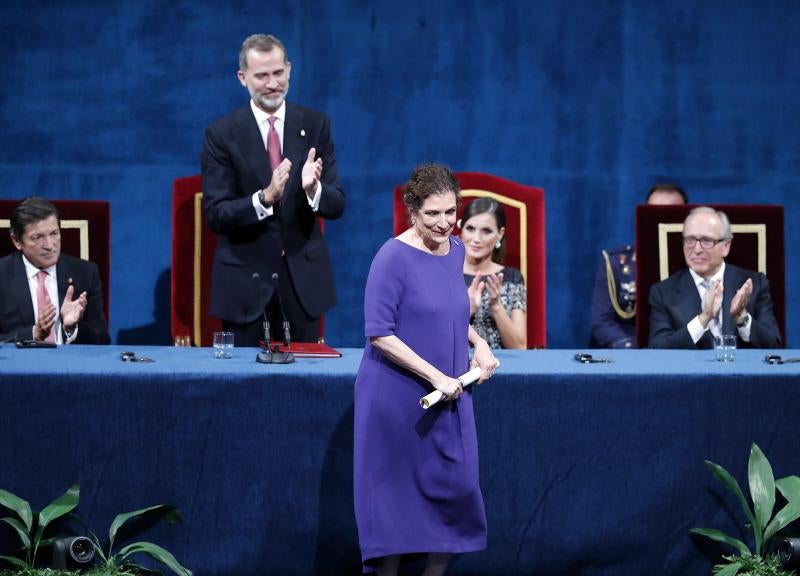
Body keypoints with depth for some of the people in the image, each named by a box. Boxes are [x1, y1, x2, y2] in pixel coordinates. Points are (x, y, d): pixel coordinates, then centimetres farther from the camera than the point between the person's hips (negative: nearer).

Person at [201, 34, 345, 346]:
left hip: (303, 277, 2)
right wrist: (264, 198, -28)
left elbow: (336, 205, 0)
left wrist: (313, 189, -23)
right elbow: (216, 214, -11)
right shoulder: (221, 134, -5)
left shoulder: (315, 125, 2)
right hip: (244, 281, -2)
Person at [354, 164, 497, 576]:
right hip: (399, 399, -6)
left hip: (449, 399, 6)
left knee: (455, 490, 5)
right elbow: (379, 334, -17)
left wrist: (478, 342, 3)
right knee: (397, 495, 2)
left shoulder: (455, 251, 6)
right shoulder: (394, 257, -14)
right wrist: (436, 377, -19)